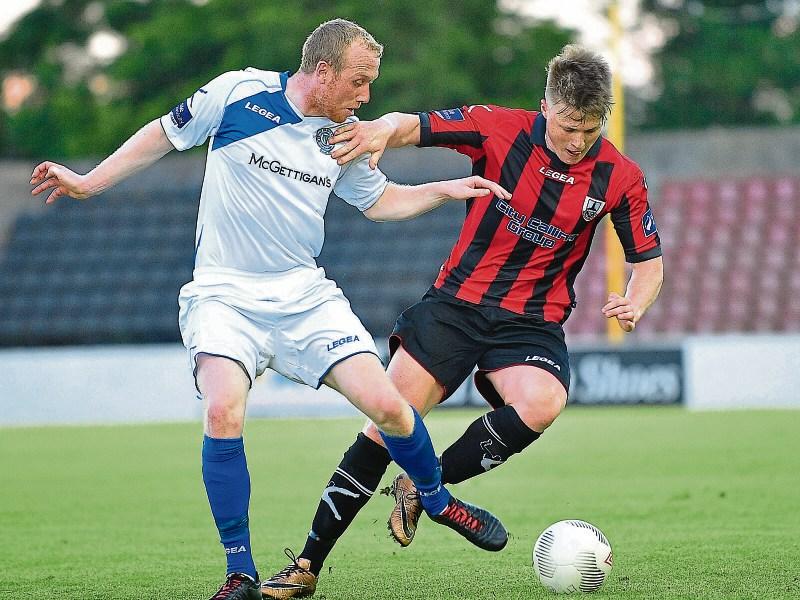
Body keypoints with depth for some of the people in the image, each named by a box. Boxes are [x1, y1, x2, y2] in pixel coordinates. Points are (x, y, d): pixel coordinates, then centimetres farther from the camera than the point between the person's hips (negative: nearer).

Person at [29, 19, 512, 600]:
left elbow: (378, 201, 20)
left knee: (386, 405, -9)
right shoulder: (237, 93, -9)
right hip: (224, 293, -3)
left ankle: (437, 500, 23)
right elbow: (165, 134, 5)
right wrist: (88, 182, 3)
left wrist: (447, 190, 7)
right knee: (224, 413, -27)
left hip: (306, 296, 3)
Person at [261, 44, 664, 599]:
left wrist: (635, 304, -17)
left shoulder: (620, 178, -6)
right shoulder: (500, 128, -9)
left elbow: (649, 262, 4)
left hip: (533, 323, 0)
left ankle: (421, 488, -7)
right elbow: (409, 126, -2)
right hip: (458, 300, 0)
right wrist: (383, 130, -25)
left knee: (541, 405, -31)